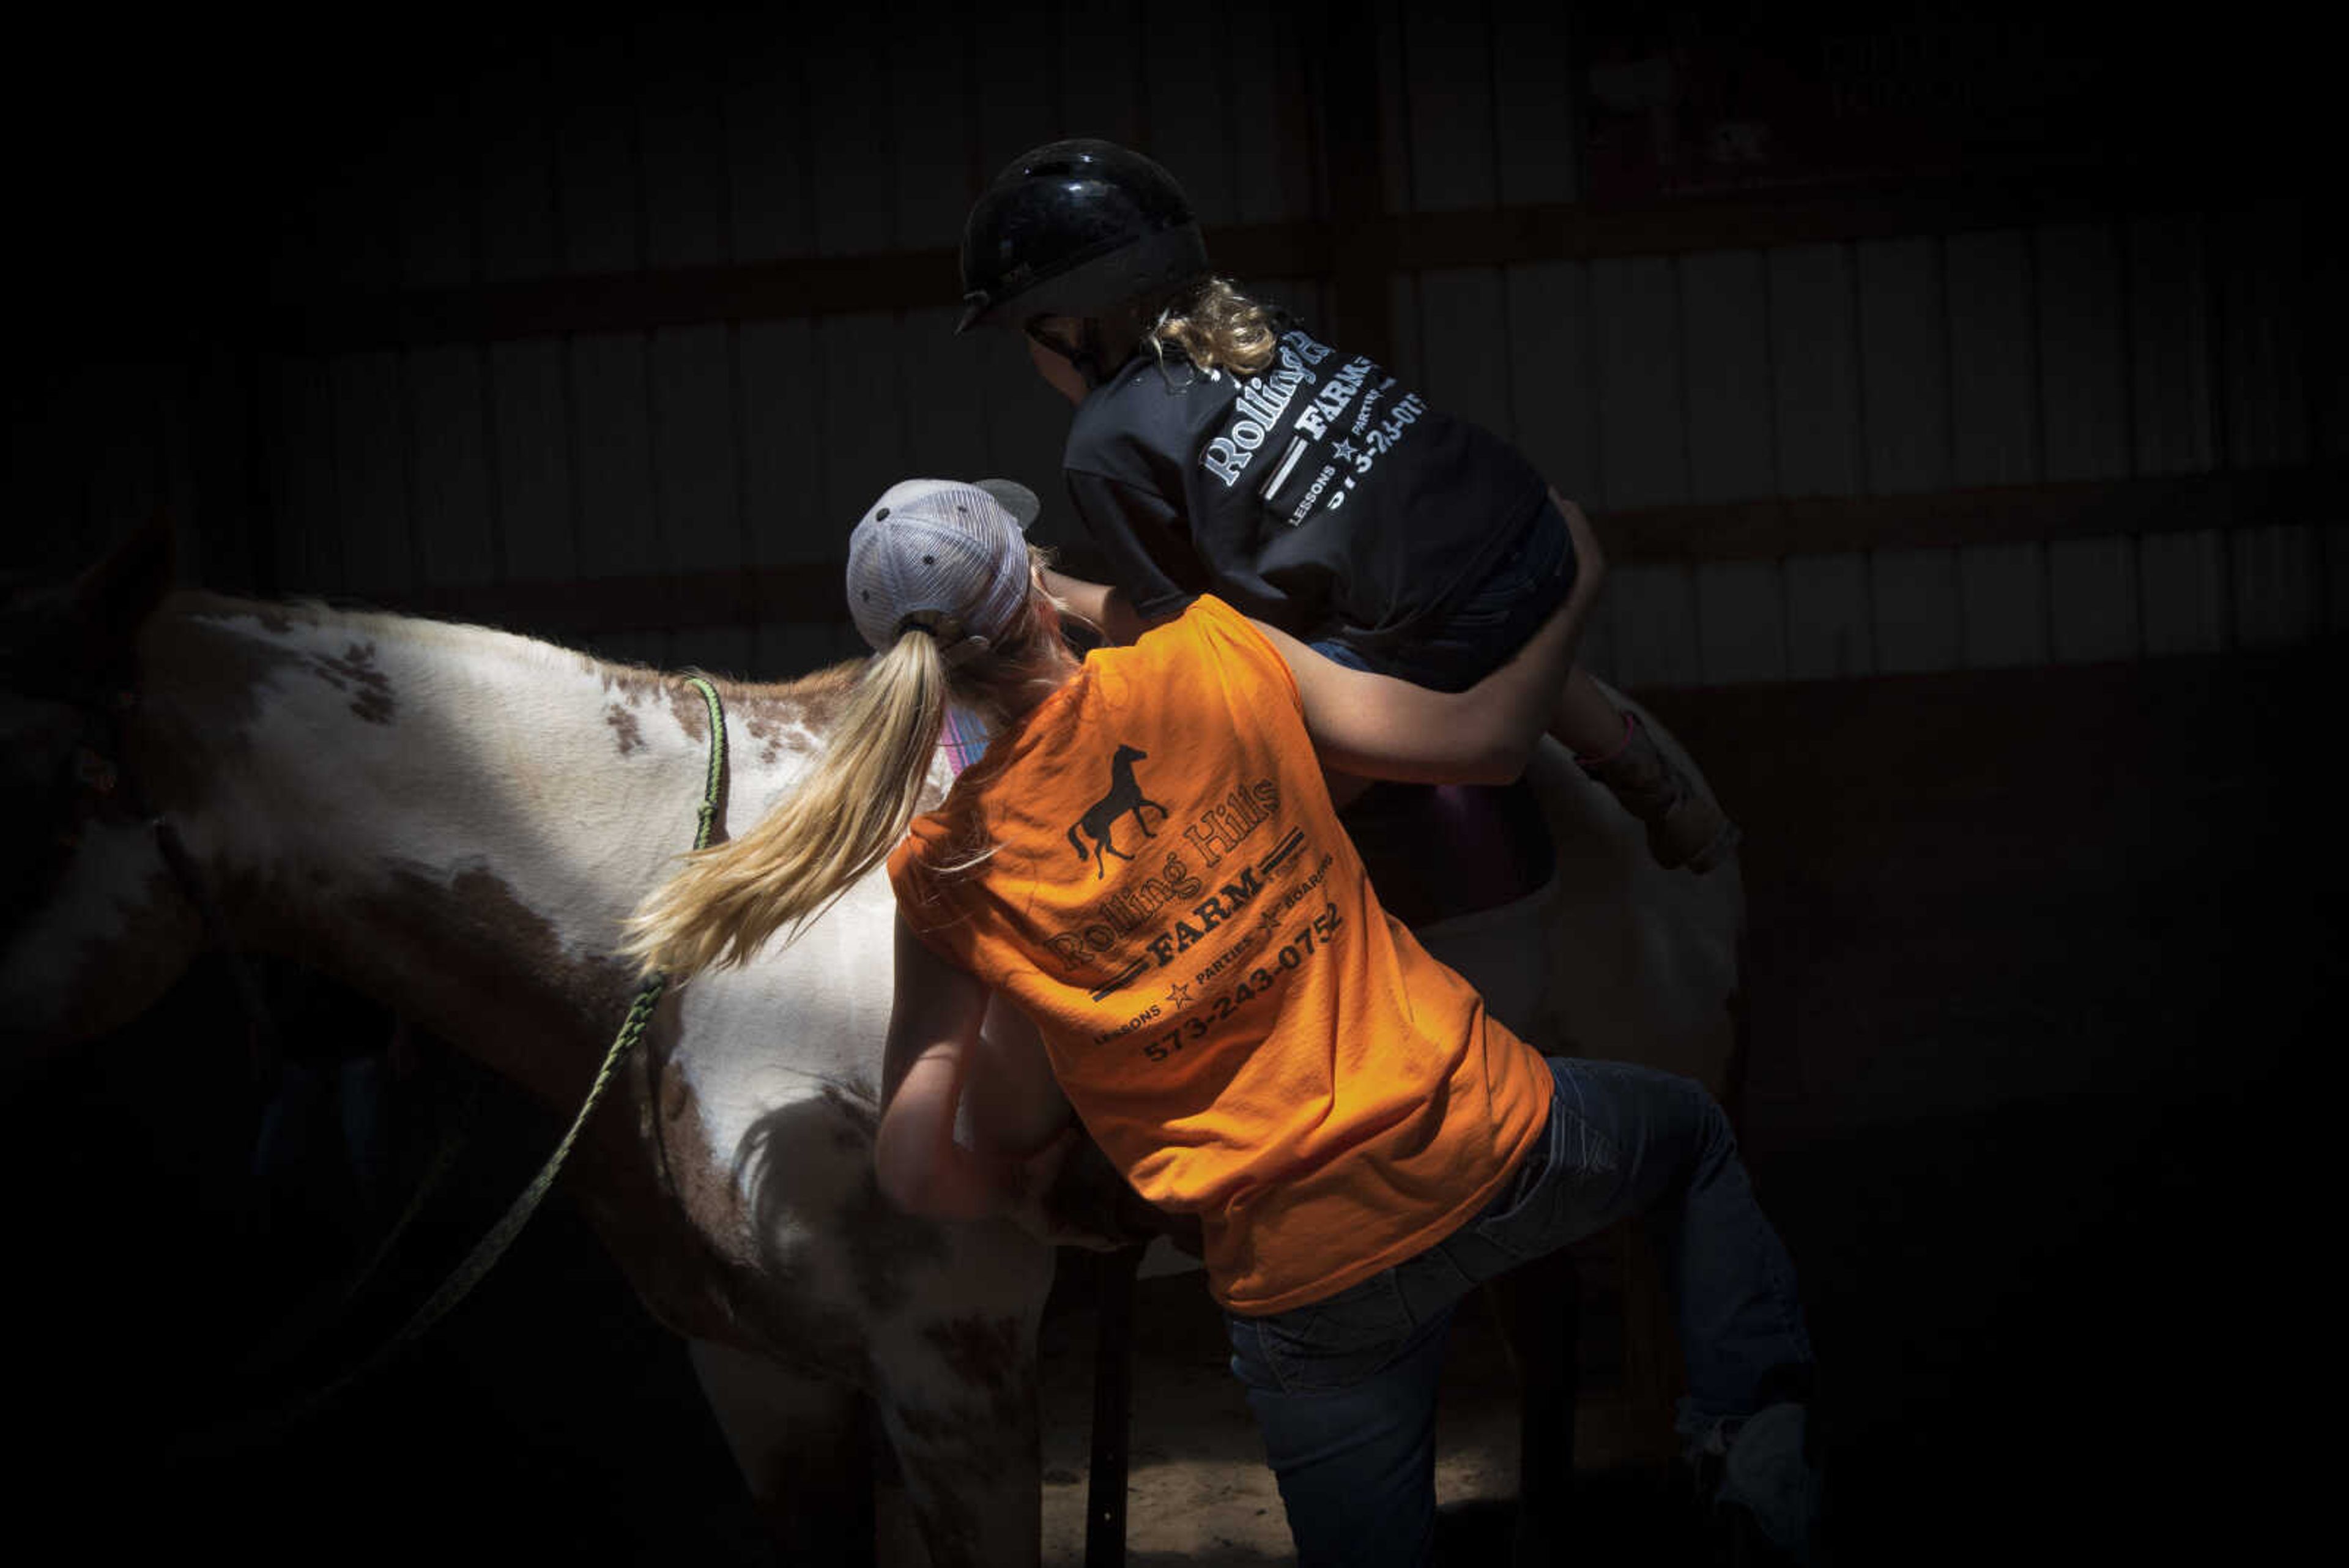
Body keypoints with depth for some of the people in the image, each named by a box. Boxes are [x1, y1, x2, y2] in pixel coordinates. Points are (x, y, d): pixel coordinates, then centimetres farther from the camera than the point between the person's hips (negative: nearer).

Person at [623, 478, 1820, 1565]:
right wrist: (1575, 592, 15)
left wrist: (1021, 1198, 15)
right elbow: (1483, 739, -3)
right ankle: (1755, 1420, 22)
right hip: (1483, 1143, 0)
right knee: (1690, 1130, 32)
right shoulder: (1210, 659, -10)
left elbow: (915, 1172, -8)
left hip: (1298, 1276, 0)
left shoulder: (947, 874, -7)